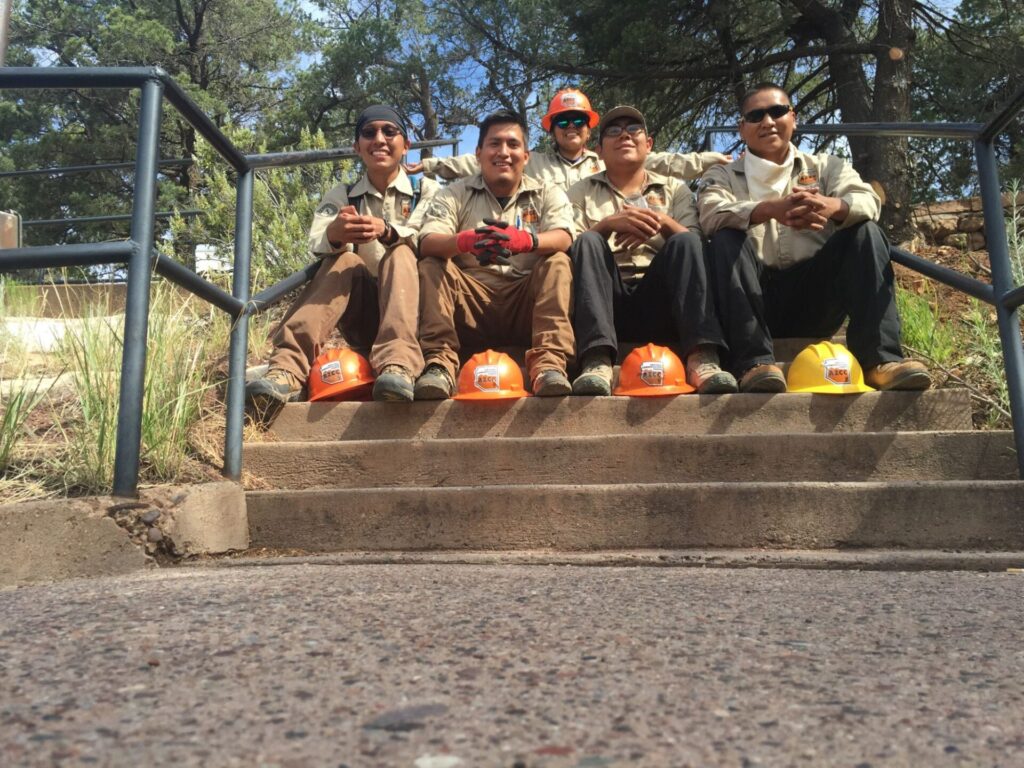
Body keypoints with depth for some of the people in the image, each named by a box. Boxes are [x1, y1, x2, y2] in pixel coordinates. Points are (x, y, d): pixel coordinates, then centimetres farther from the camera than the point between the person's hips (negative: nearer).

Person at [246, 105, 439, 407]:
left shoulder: (427, 192, 6)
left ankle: (398, 364, -51)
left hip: (413, 308, -1)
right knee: (344, 261, -25)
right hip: (360, 315, 2)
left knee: (400, 254, -27)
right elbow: (316, 245, -9)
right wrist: (333, 235, -35)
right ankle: (287, 368, -42)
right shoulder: (341, 196, 11)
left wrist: (387, 232, -36)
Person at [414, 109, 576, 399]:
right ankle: (438, 363, -31)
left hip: (525, 306, 0)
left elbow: (563, 239, -11)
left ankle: (549, 363, -36)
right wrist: (465, 241, -33)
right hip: (470, 304, 1)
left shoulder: (548, 195, 11)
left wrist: (524, 240, -35)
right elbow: (427, 243, -8)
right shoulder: (455, 194, 11)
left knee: (558, 262, -23)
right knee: (431, 266, -19)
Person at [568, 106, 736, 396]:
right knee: (588, 241, -26)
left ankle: (702, 359, -42)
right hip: (608, 300, 0)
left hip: (657, 301, 1)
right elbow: (571, 247, 3)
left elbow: (693, 245, 7)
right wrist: (608, 224, -15)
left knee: (685, 243, -24)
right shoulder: (582, 192, 20)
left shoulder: (674, 189, 22)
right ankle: (598, 361, -45)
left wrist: (663, 222, -13)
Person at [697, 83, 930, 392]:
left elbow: (869, 202, -4)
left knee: (865, 232, -16)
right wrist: (771, 209, -32)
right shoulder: (722, 176, 12)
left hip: (815, 298, 2)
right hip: (756, 299, -1)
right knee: (726, 240, -24)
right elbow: (712, 216, -13)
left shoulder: (826, 167, 17)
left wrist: (831, 206, -29)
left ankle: (879, 358, -27)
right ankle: (754, 361, -35)